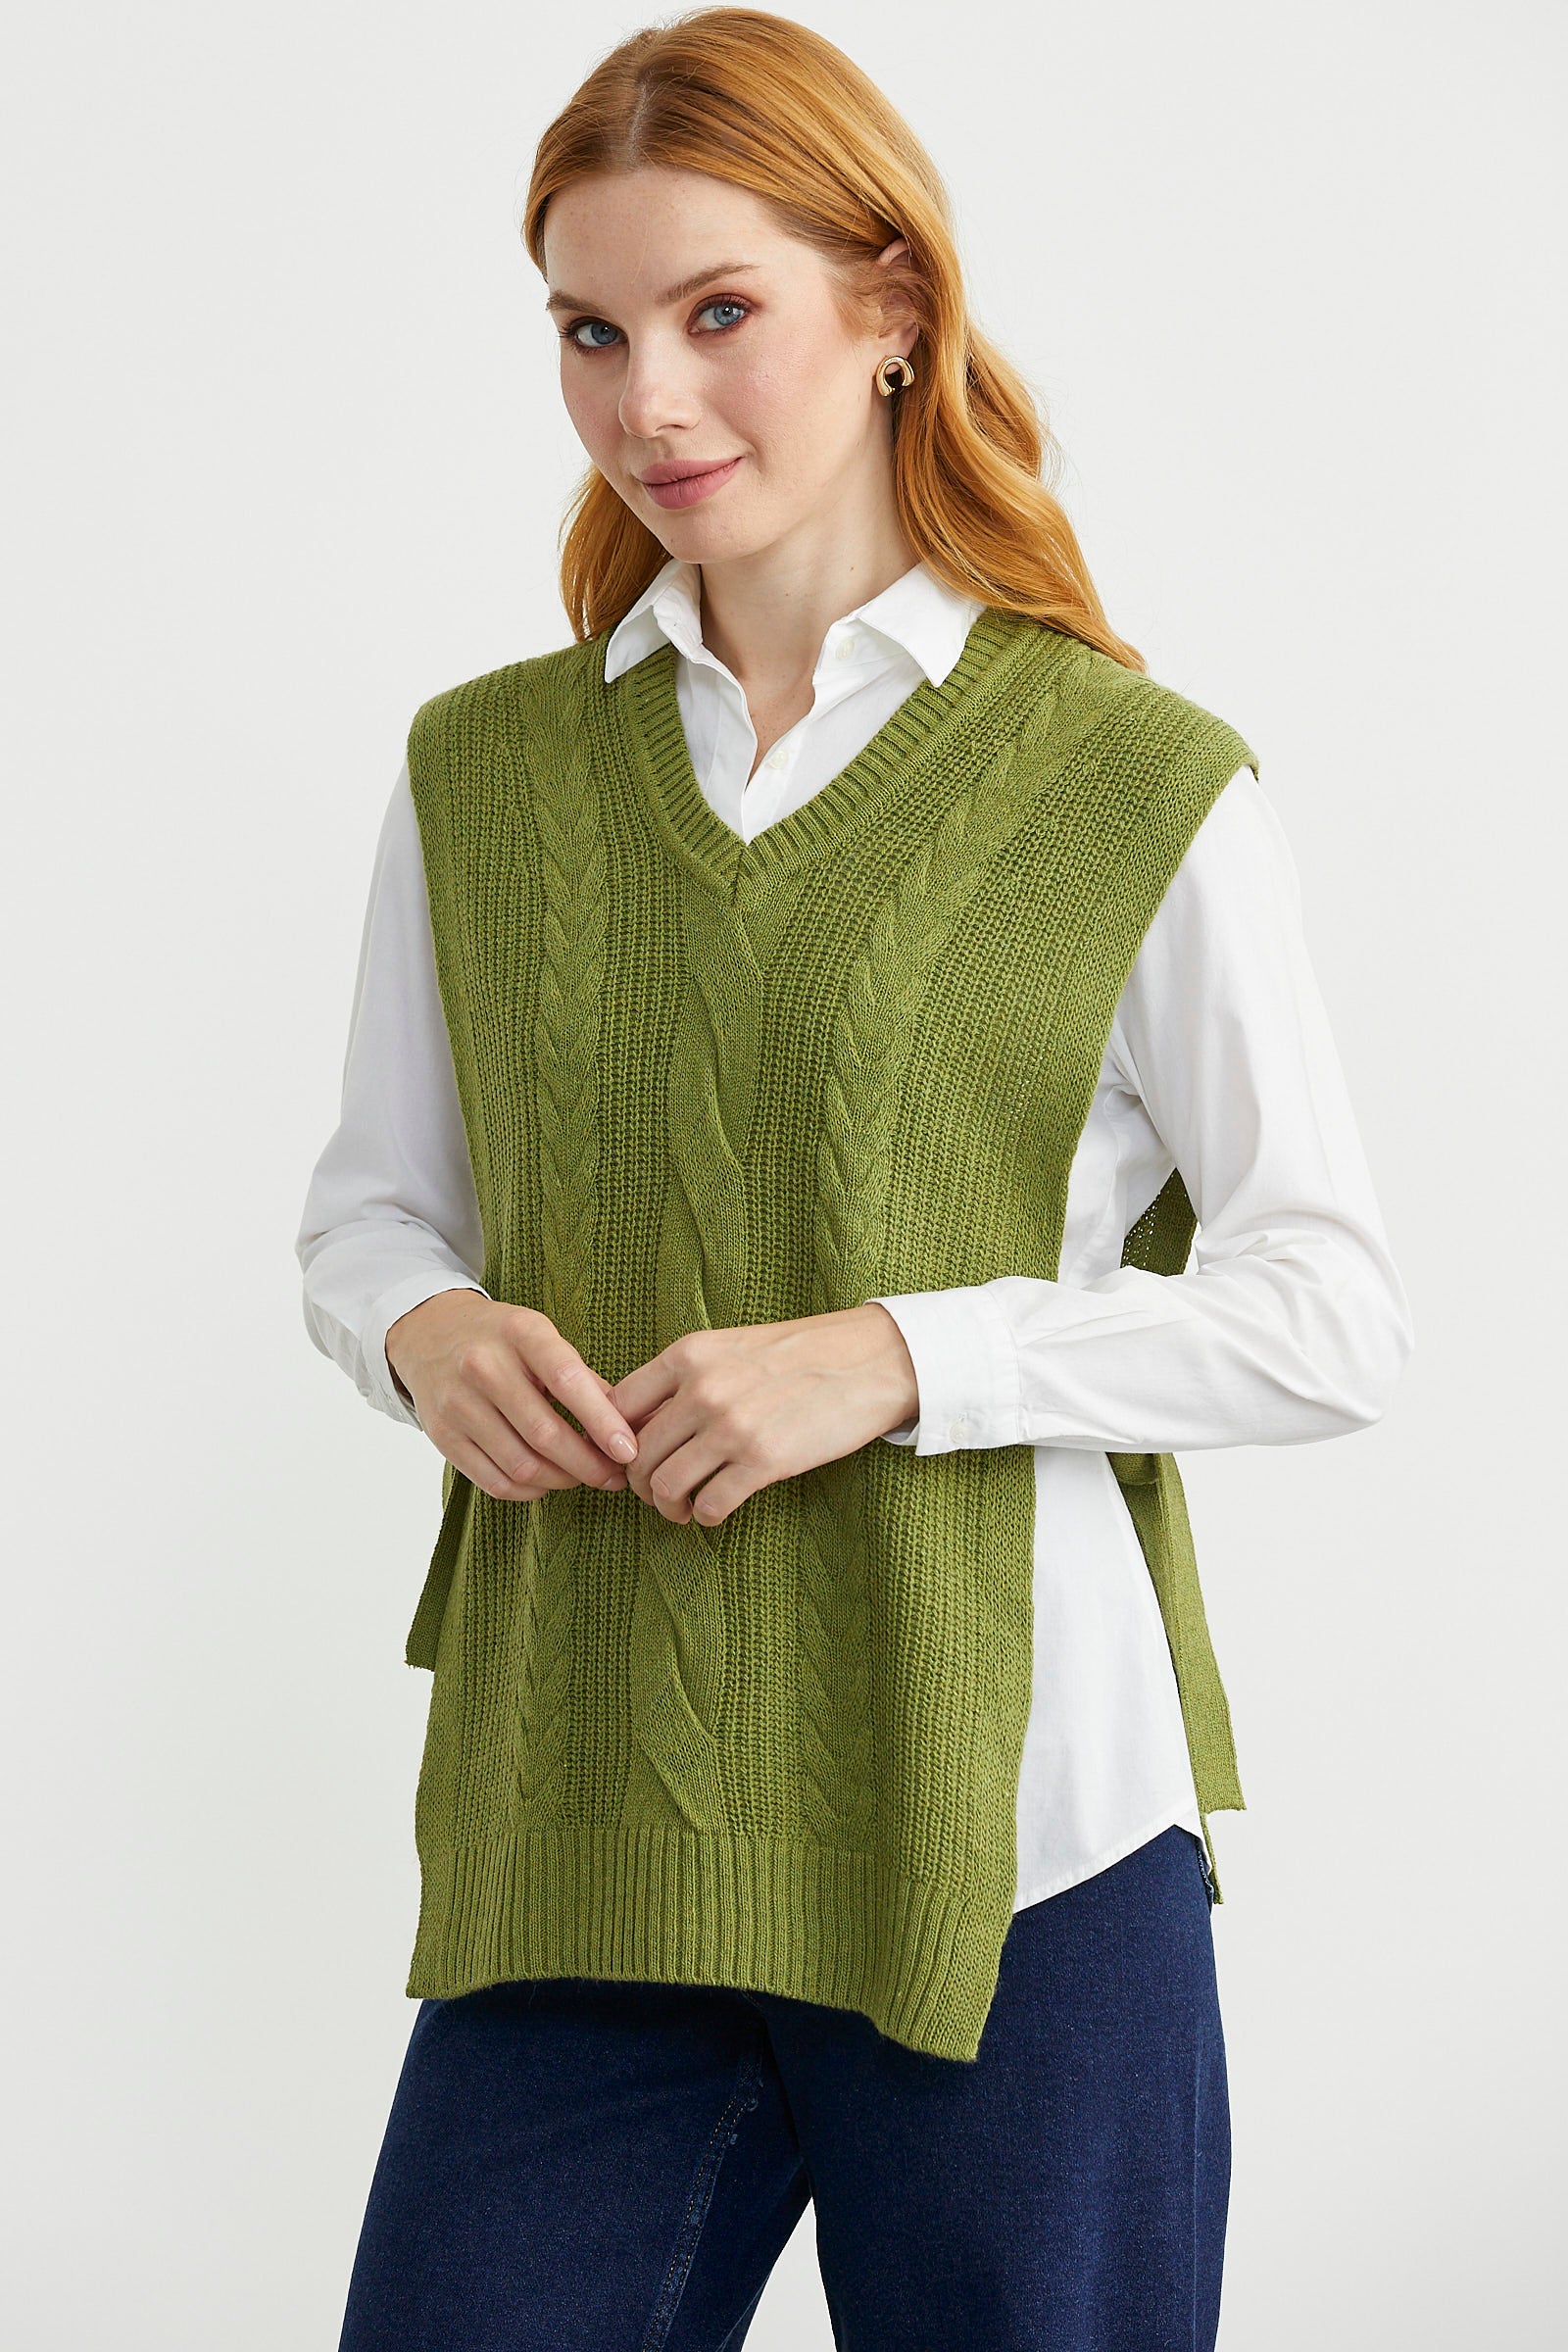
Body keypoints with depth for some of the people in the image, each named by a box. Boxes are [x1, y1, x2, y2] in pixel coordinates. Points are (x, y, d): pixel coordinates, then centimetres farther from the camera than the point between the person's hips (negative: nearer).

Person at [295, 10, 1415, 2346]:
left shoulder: (1137, 786, -3)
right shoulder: (479, 773, 9)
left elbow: (1334, 1312, -3)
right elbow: (369, 1205, 18)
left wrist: (897, 1357, -15)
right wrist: (427, 1329, -5)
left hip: (1014, 1839, -2)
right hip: (575, 1849, 3)